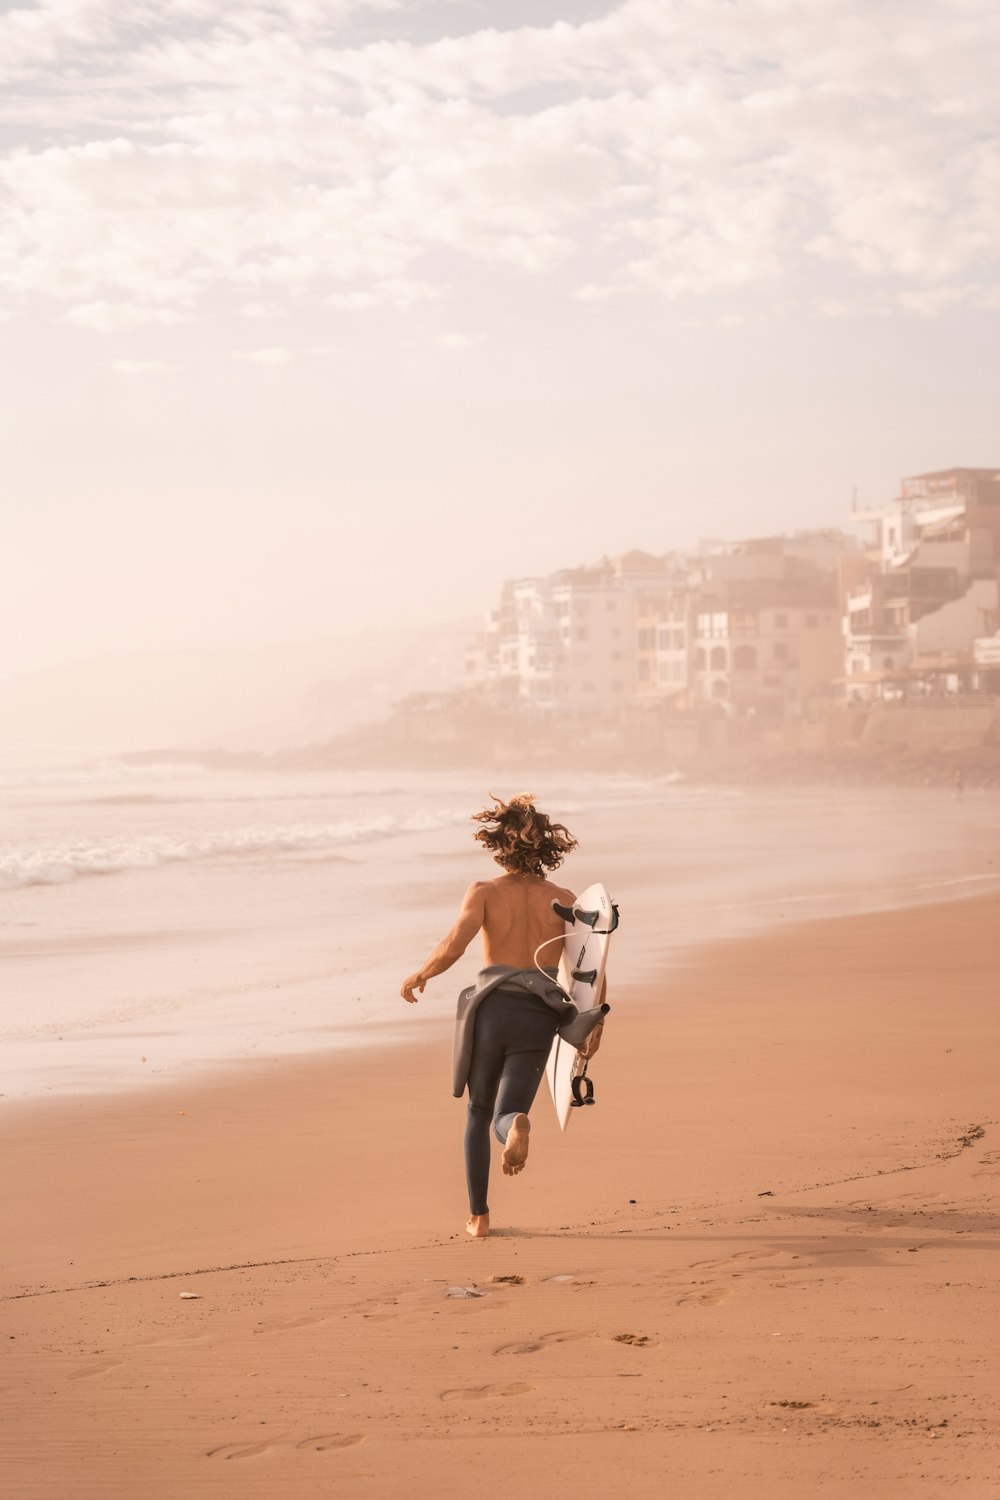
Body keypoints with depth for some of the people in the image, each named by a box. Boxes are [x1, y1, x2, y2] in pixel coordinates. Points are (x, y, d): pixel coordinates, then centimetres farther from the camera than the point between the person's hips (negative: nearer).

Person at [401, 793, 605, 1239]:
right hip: (538, 1020, 1)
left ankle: (479, 1216, 17)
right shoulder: (564, 900, 8)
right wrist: (595, 1025, 14)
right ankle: (518, 1125, -39)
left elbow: (453, 946, -14)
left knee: (479, 1111, 20)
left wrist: (419, 976, 3)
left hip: (491, 1009, -1)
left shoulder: (485, 892, 1)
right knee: (505, 1117, 0)